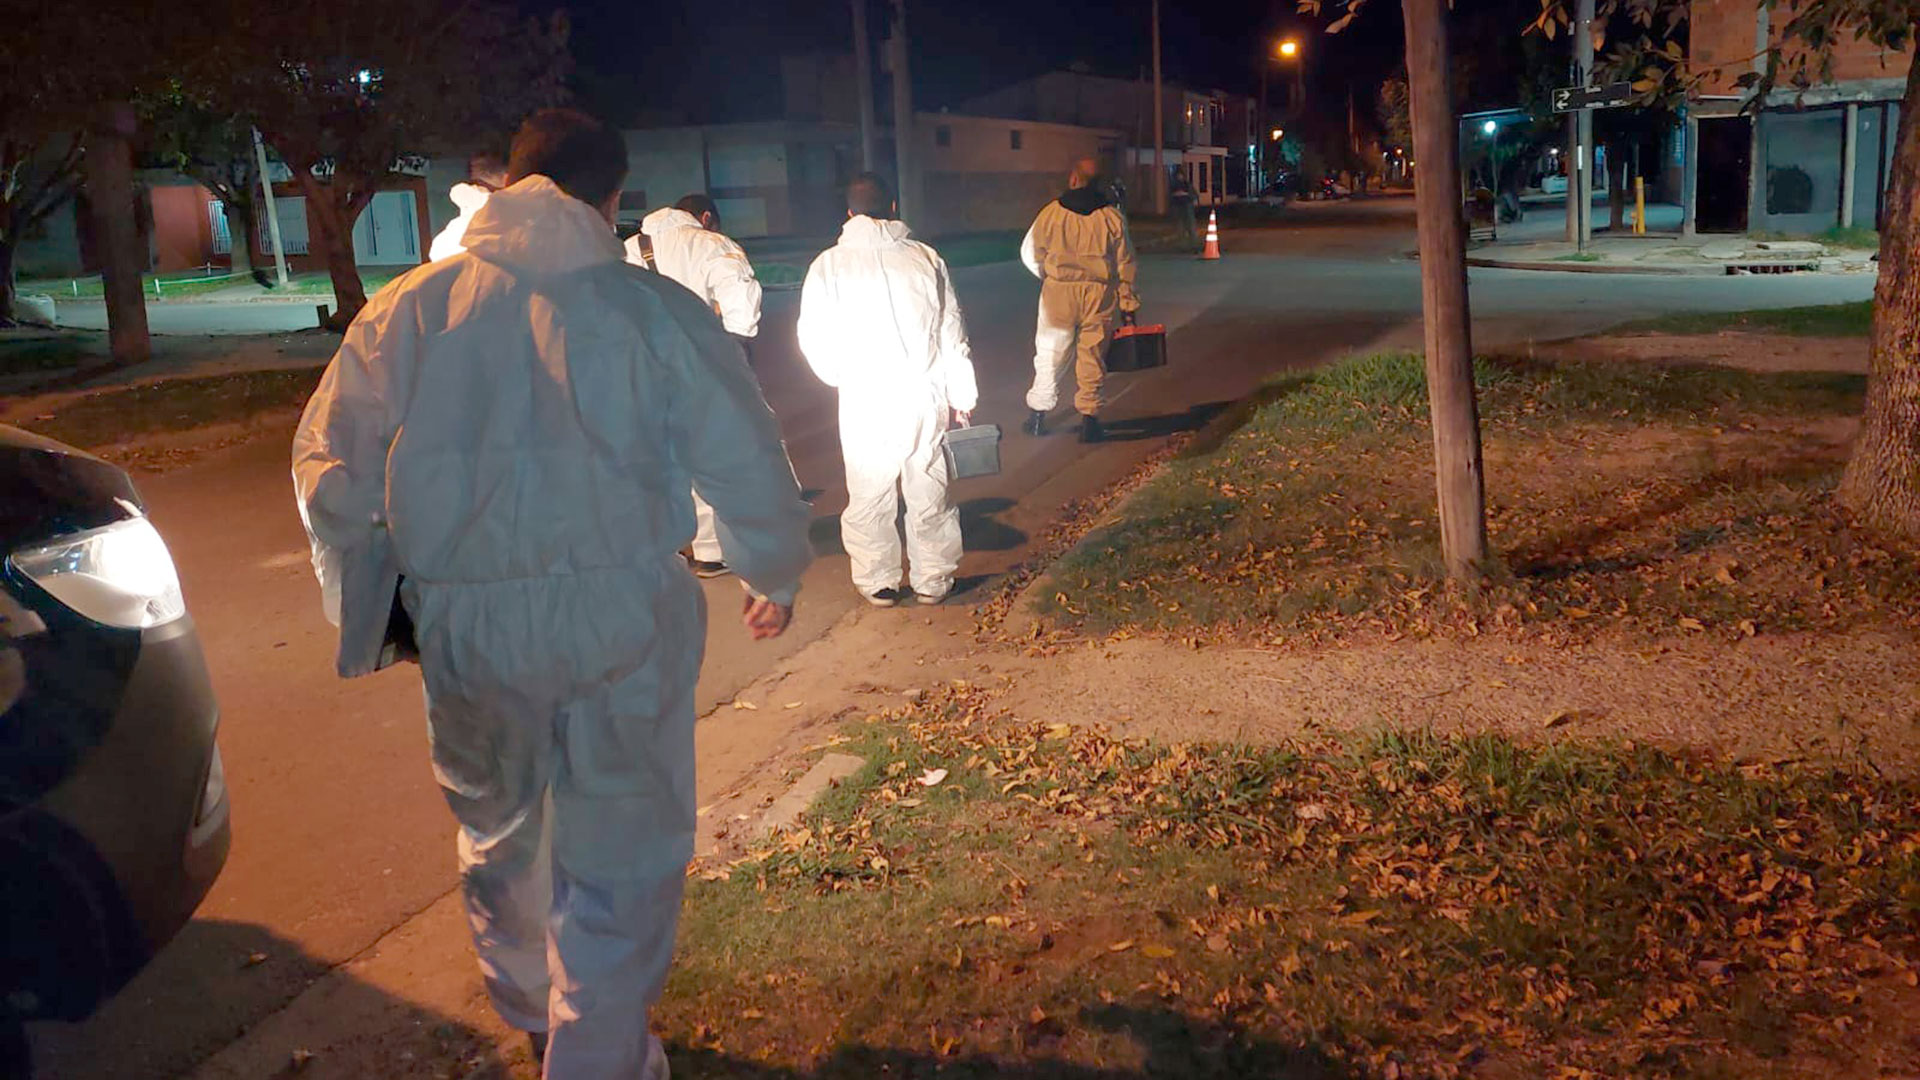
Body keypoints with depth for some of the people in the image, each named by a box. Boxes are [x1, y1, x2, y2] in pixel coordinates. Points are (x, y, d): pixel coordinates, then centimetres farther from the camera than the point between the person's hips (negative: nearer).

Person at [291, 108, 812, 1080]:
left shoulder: (410, 309, 1)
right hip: (620, 617, -3)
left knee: (496, 829, 25)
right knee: (621, 853, 11)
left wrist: (361, 599, 20)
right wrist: (774, 578, 14)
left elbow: (329, 462, 5)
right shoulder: (654, 310, -6)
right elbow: (749, 465, -3)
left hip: (463, 626, 4)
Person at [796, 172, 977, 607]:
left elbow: (814, 339, -1)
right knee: (929, 495, 12)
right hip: (926, 399, 2)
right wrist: (963, 395, 13)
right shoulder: (926, 258, 1)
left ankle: (878, 583, 20)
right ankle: (933, 581, 22)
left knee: (869, 498, 11)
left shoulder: (828, 265, -3)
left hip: (864, 404, -1)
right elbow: (953, 334, 5)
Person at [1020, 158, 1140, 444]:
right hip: (1099, 292, 0)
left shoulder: (1052, 212, -2)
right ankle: (1089, 416, 6)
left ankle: (1037, 414, 16)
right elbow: (1125, 263, 4)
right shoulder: (1112, 217, 1)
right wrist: (1128, 303, 11)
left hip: (1059, 291, 0)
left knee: (1050, 353, 10)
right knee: (1091, 357, 7)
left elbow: (1030, 253, 4)